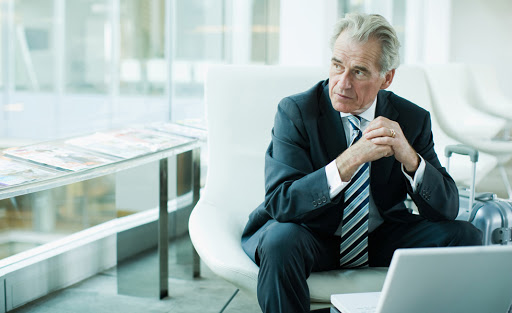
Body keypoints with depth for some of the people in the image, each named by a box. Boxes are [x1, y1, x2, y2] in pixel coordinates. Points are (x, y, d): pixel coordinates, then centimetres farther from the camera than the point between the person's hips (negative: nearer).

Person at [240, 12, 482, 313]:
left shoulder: (413, 119, -5)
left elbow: (447, 208, -8)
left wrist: (408, 156, -28)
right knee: (281, 240, -36)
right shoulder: (296, 111, -15)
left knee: (466, 237, -15)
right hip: (312, 236, -3)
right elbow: (280, 203, -25)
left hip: (382, 240, 4)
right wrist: (350, 160, -37)